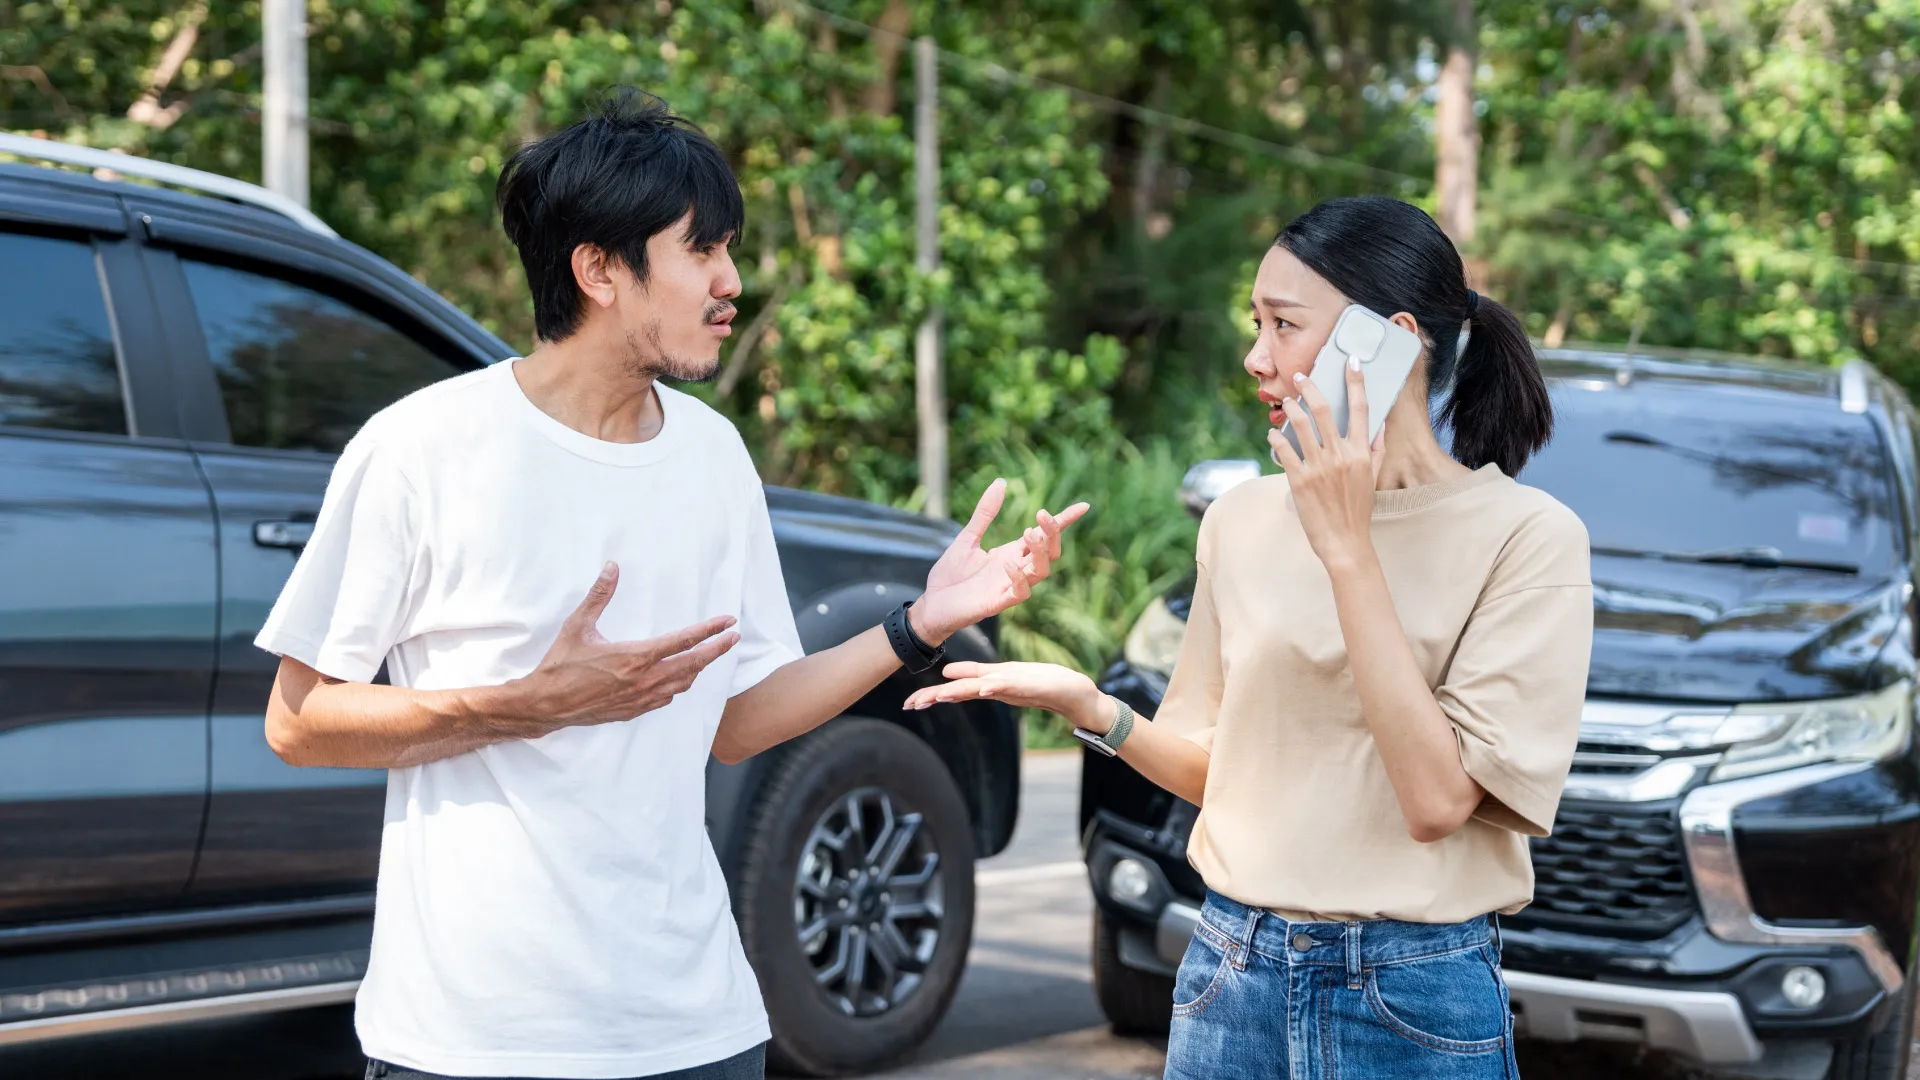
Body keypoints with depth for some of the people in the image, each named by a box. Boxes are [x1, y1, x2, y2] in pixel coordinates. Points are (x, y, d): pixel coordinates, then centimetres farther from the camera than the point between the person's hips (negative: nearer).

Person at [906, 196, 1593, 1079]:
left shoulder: (1525, 534, -11)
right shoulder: (1244, 520, 4)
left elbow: (1437, 798, -19)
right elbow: (1225, 772, 11)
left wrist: (1347, 548, -18)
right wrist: (1088, 707, -7)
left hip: (1414, 1005, -4)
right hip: (1231, 977, 4)